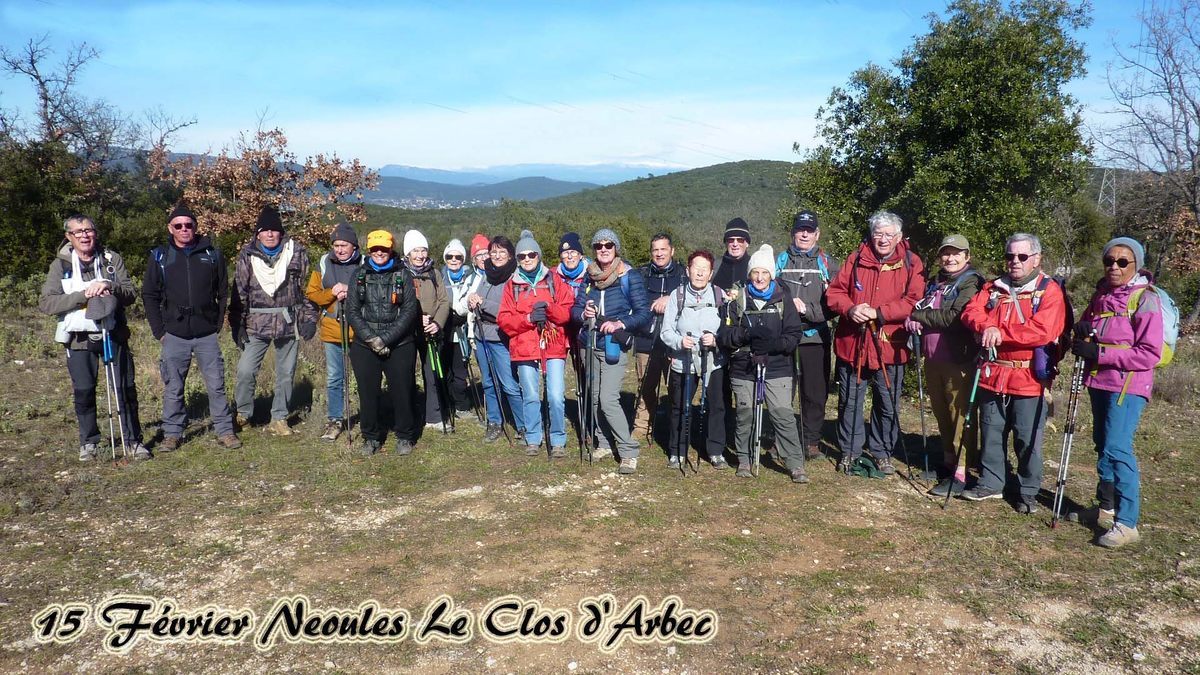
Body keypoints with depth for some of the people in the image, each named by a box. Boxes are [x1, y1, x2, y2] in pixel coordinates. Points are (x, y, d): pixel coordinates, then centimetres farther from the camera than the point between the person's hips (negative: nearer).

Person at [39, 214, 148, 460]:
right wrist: (83, 295, -20)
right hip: (79, 338, 0)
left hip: (113, 334, 0)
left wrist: (110, 287, -21)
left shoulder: (112, 259, 4)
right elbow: (46, 302, -9)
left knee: (126, 389, 1)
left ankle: (133, 440, 12)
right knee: (83, 392, 5)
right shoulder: (60, 264, 1)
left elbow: (131, 293, -1)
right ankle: (88, 442, 23)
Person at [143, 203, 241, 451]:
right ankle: (172, 433, 17)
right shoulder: (159, 257, 3)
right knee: (173, 388, 7)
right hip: (174, 335, 0)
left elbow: (223, 293, 9)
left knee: (216, 385, 3)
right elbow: (149, 296, 6)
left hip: (207, 334, 0)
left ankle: (225, 430, 11)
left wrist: (217, 324, 3)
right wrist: (159, 331, 0)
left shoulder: (211, 254, 4)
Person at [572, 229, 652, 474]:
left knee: (608, 399, -15)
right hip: (591, 346, 6)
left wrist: (620, 324, -25)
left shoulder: (629, 277, -7)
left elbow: (644, 313, -10)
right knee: (594, 397, 11)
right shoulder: (590, 277, 8)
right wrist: (583, 313, -12)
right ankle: (604, 443, 28)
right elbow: (575, 308, 10)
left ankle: (629, 452, -5)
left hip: (615, 347, -6)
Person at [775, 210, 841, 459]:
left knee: (815, 392, 6)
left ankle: (811, 441, 19)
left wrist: (806, 308, -14)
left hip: (815, 337, 0)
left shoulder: (828, 264, 7)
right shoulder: (780, 261, 11)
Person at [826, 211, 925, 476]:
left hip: (889, 345, -1)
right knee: (849, 401, 11)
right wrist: (850, 310, -17)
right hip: (852, 342, 1)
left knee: (888, 404, 11)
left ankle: (882, 452, 28)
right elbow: (834, 291, 3)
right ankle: (849, 451, 26)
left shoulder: (911, 263, -1)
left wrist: (877, 313, -21)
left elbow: (914, 301, -12)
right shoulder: (856, 259, 4)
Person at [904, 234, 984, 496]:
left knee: (960, 415, -6)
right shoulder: (935, 283, 17)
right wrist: (913, 320, -5)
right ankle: (948, 462, 28)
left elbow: (955, 317, -18)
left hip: (959, 361, -7)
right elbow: (917, 308, 19)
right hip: (933, 359, 7)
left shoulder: (971, 283, -6)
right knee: (941, 414, 15)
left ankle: (961, 474, -4)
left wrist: (920, 316, -10)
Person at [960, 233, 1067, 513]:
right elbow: (971, 313, -1)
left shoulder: (1049, 290, -5)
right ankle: (990, 483, 27)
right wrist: (987, 327, -21)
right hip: (993, 376, 5)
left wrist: (1000, 332, -18)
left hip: (1030, 379, -4)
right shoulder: (993, 288, 12)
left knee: (1028, 440, 4)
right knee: (991, 434, 13)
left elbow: (1042, 331, -18)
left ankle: (1029, 492, 18)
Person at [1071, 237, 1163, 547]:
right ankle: (1107, 508, 27)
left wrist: (1100, 353, -20)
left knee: (1116, 449, -15)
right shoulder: (1101, 295, 11)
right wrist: (1082, 331, -2)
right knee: (1103, 446, 14)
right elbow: (1087, 329, 23)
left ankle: (1127, 523, -11)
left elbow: (1150, 354, -15)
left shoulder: (1145, 299, -9)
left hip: (1129, 385, -7)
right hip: (1100, 382, 7)